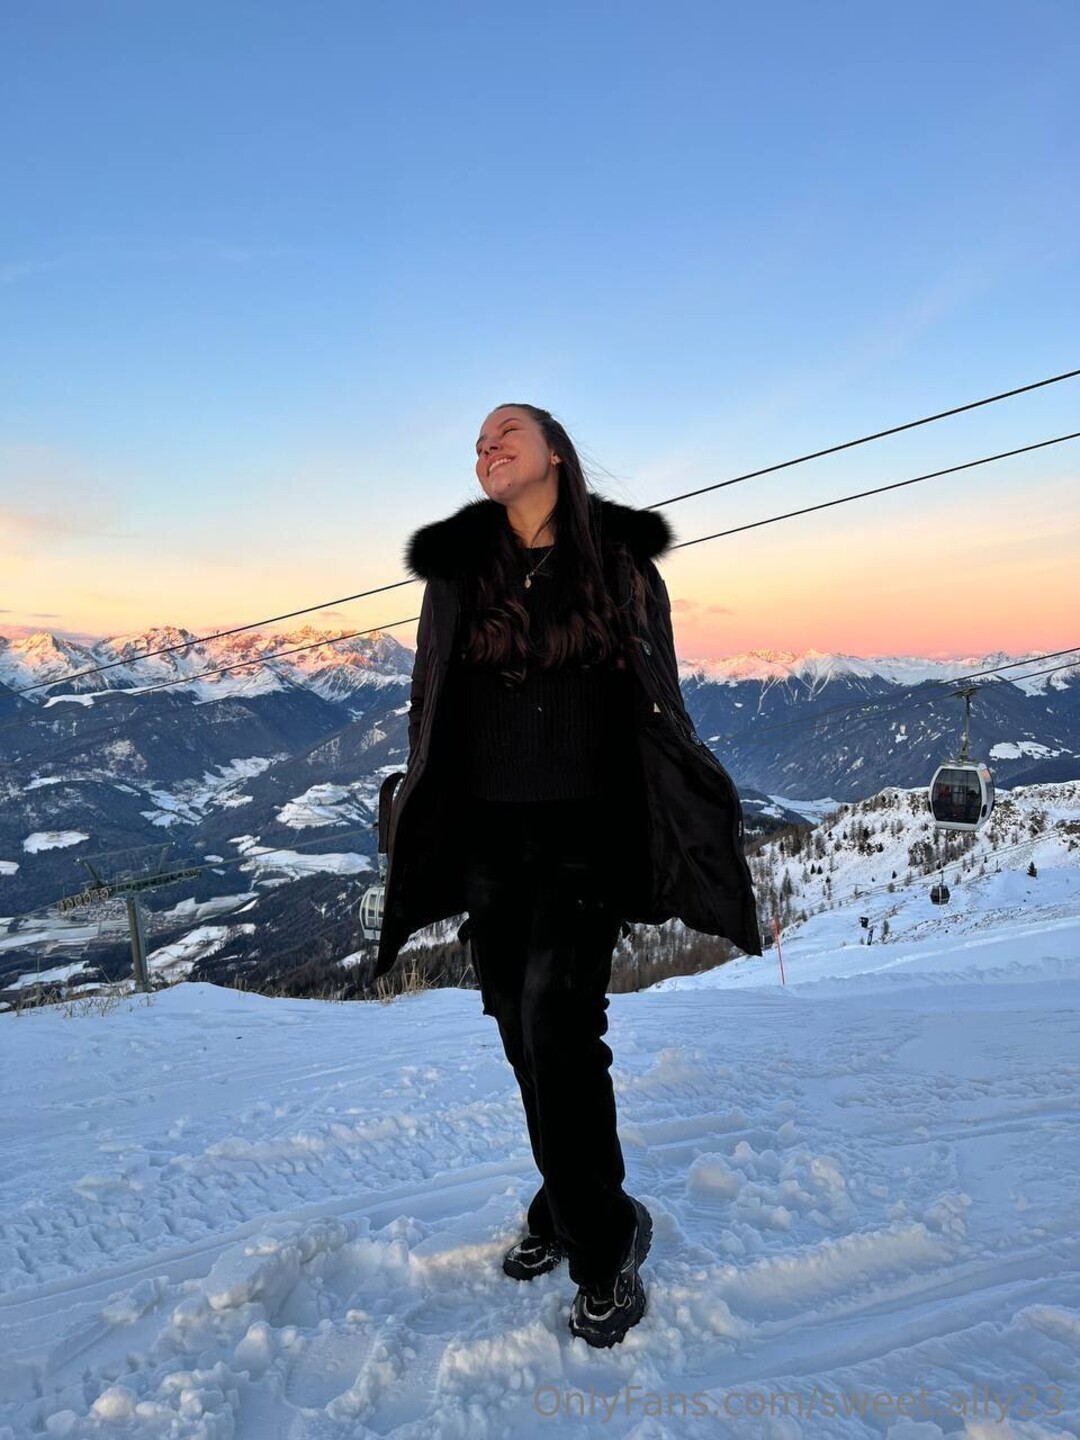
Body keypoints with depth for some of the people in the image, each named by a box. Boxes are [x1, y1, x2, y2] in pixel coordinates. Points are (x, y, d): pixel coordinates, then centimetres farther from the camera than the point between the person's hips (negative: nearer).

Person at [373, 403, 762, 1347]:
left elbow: (659, 699, 7)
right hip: (487, 827, 3)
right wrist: (418, 825, 9)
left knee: (556, 1016, -13)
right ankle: (566, 1207, 31)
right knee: (521, 1024, 10)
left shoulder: (620, 558, 3)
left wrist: (686, 813, 4)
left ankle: (605, 1243, 6)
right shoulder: (456, 567, 8)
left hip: (587, 826, -3)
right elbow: (430, 704, 11)